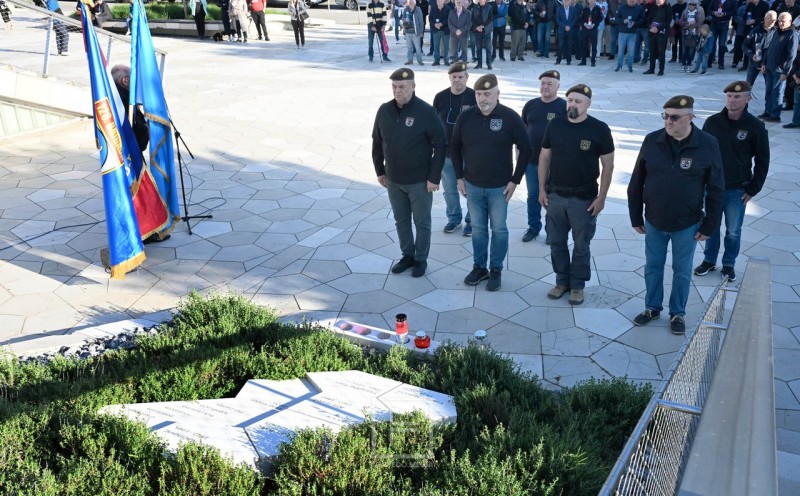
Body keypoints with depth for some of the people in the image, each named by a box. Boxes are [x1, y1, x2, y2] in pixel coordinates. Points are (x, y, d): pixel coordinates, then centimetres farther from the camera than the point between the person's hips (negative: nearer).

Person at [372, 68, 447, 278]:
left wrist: (434, 177, -15)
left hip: (420, 181, -4)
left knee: (422, 222, 10)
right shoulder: (384, 110, -1)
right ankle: (407, 255, 34)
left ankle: (421, 259, 26)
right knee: (401, 221, 17)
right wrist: (380, 171, 10)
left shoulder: (426, 112, -15)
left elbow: (440, 145, -14)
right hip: (393, 180, 5)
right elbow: (377, 143, 9)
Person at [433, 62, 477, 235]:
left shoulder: (475, 97, -11)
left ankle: (471, 221, 27)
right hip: (446, 153, 3)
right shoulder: (440, 97, -2)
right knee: (449, 190, 15)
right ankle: (454, 219, 33)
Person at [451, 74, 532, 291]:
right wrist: (460, 177, 5)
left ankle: (496, 270, 22)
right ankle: (479, 267, 28)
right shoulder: (465, 117, -4)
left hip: (499, 187, -2)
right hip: (472, 185, 3)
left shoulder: (510, 117, -12)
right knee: (478, 228, 14)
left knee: (499, 229, 8)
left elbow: (525, 149, -6)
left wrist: (515, 180, -8)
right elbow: (455, 148, 8)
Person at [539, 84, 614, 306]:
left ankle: (578, 285, 26)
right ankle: (561, 280, 31)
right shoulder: (554, 125, -1)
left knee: (581, 244, 10)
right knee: (556, 241, 13)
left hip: (584, 198, -3)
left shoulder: (599, 129, -10)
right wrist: (542, 189, 4)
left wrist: (601, 198, -9)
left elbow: (608, 166, -6)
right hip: (555, 195, 3)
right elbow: (544, 158, 7)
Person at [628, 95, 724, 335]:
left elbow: (715, 190, -6)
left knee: (682, 272, 14)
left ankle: (677, 313, 32)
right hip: (654, 221, 2)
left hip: (687, 224, -2)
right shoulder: (652, 141, -8)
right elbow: (636, 183, 0)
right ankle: (652, 308, 35)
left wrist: (710, 225, -4)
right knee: (652, 268, 16)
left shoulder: (707, 144, -13)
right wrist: (636, 217, 2)